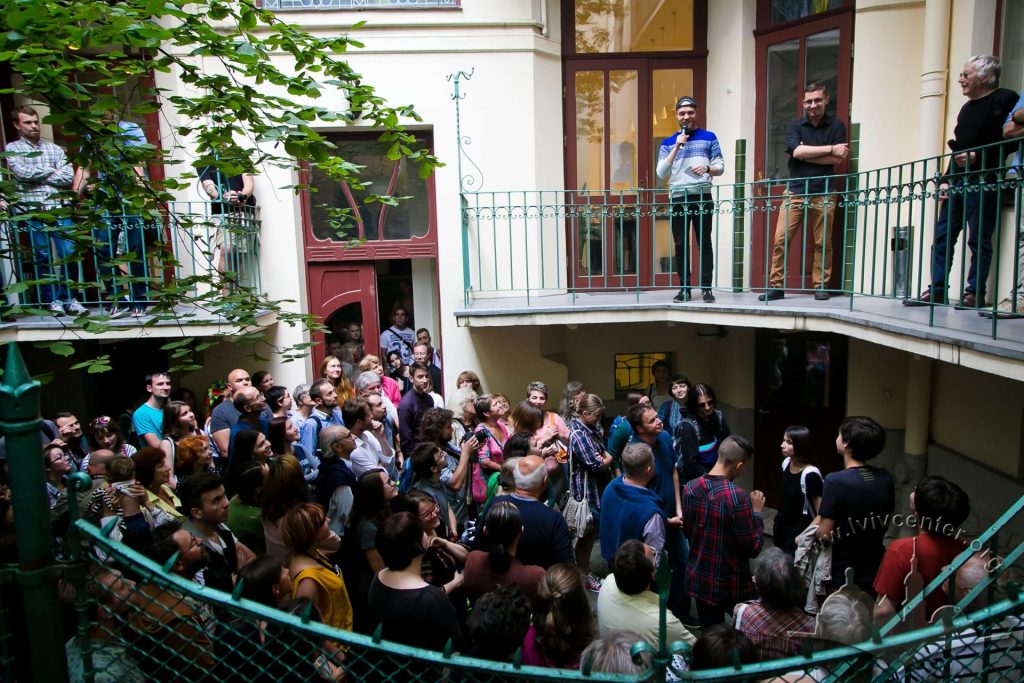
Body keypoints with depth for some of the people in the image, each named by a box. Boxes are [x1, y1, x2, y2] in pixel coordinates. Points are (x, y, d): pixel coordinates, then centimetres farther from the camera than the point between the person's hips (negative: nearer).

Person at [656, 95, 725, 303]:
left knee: (705, 243, -2)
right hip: (678, 198, 1)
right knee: (681, 245, 1)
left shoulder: (709, 137, 11)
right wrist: (677, 147, -6)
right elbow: (661, 173, 0)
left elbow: (720, 167, 9)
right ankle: (684, 288, 7)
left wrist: (708, 168, -13)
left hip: (703, 197, -1)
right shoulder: (668, 142, 11)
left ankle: (707, 288, 1)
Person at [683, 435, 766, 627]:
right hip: (731, 586, -5)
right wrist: (756, 512, -7)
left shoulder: (690, 488, -6)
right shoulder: (737, 497, -25)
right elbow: (753, 549, -18)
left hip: (698, 581, 5)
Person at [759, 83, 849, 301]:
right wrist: (830, 149, -12)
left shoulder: (836, 126, 6)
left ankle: (821, 286, 12)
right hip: (795, 192, 1)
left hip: (824, 193, -1)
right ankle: (776, 286, 0)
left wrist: (806, 153, -9)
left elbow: (838, 159, -7)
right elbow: (796, 151, -11)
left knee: (823, 242, 2)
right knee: (780, 239, -6)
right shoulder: (795, 126, 8)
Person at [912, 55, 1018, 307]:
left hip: (984, 181, -8)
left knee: (979, 240, -5)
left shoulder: (1005, 100, -2)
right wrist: (945, 179, 14)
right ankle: (936, 290, 8)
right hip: (957, 181, 8)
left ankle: (975, 293, 0)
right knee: (942, 237, 4)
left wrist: (978, 156, -19)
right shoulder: (967, 108, 23)